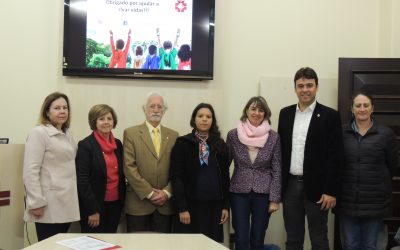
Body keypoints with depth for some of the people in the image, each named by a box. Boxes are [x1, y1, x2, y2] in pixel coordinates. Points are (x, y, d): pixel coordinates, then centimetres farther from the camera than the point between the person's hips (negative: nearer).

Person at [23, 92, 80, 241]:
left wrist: (75, 198, 13)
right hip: (49, 206, -7)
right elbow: (30, 171, -14)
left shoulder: (67, 134, 16)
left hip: (67, 204, 7)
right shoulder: (38, 133, -6)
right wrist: (36, 202, -19)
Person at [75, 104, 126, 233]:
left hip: (115, 204, 6)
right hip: (94, 206, -5)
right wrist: (92, 209, -15)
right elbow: (82, 180, -13)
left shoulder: (117, 144, 9)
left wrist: (122, 202, 9)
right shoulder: (85, 145, -9)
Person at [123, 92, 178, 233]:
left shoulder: (173, 135, 10)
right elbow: (129, 167, -7)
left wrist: (167, 192, -7)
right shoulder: (131, 133, 1)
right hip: (139, 201, -2)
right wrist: (149, 193, -10)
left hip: (165, 202, 3)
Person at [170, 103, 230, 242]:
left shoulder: (220, 144, 9)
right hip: (191, 205, -3)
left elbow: (225, 176, 9)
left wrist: (226, 206, 4)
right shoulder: (182, 143, -2)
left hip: (214, 205, 3)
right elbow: (176, 177, -8)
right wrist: (182, 208, -14)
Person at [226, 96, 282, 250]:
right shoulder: (233, 135, -2)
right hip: (239, 193, 0)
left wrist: (275, 199, -4)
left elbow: (277, 170, -1)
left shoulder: (273, 137, -3)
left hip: (263, 194, 0)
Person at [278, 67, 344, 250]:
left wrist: (330, 191, -13)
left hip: (316, 187, -3)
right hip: (290, 185, 4)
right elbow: (281, 149, 10)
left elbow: (335, 156, -8)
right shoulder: (285, 114, 7)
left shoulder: (330, 116, -6)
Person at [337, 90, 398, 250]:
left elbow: (392, 165, 5)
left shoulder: (386, 133, -2)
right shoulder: (341, 133, 0)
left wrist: (378, 182, 9)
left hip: (375, 200, -1)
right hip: (347, 199, 1)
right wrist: (351, 182, 4)